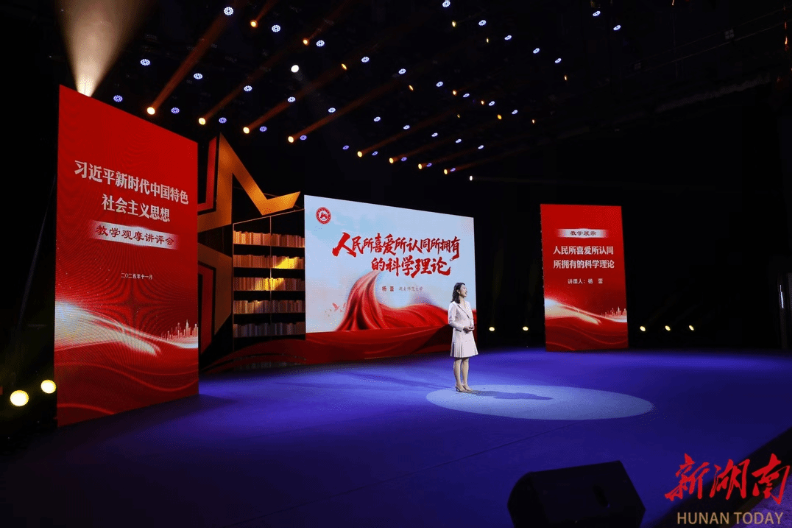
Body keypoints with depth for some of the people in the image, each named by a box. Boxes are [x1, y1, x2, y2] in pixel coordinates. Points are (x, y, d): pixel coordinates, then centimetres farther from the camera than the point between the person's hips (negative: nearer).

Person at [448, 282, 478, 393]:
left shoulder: (467, 304, 12)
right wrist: (463, 327, -18)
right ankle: (459, 385, 6)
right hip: (459, 335, -7)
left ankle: (465, 384, 17)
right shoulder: (453, 305, -10)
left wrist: (472, 326, -2)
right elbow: (451, 321, -12)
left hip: (468, 335, 7)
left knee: (466, 360, 10)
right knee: (458, 360, -1)